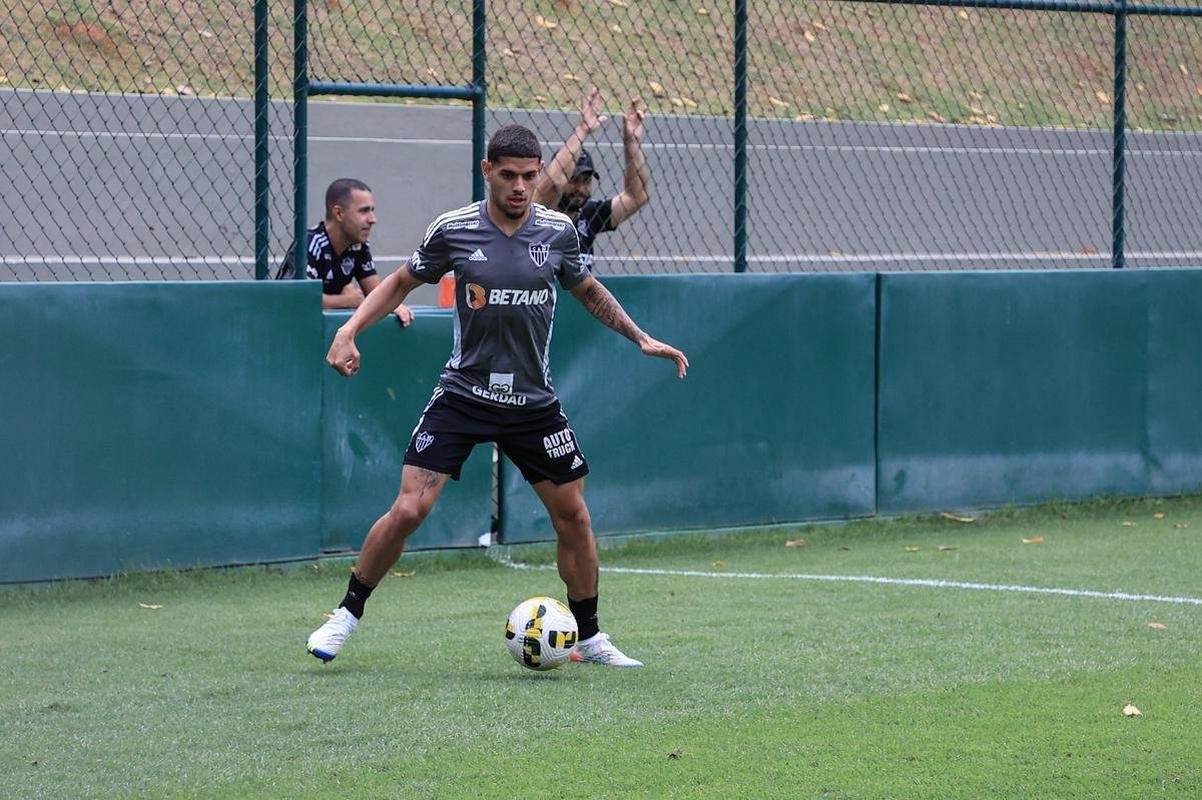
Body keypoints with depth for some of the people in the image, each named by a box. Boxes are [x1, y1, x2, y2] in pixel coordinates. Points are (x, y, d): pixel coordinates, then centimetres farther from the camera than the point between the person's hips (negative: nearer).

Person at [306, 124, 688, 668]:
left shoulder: (557, 231, -1)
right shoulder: (454, 230, -8)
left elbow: (588, 291, 18)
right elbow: (402, 282, 8)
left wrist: (641, 340, 13)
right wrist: (350, 329, -5)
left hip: (533, 403, 3)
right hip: (463, 395, -3)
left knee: (572, 515, 5)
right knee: (408, 509, -12)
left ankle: (588, 638, 23)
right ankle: (347, 614, 7)